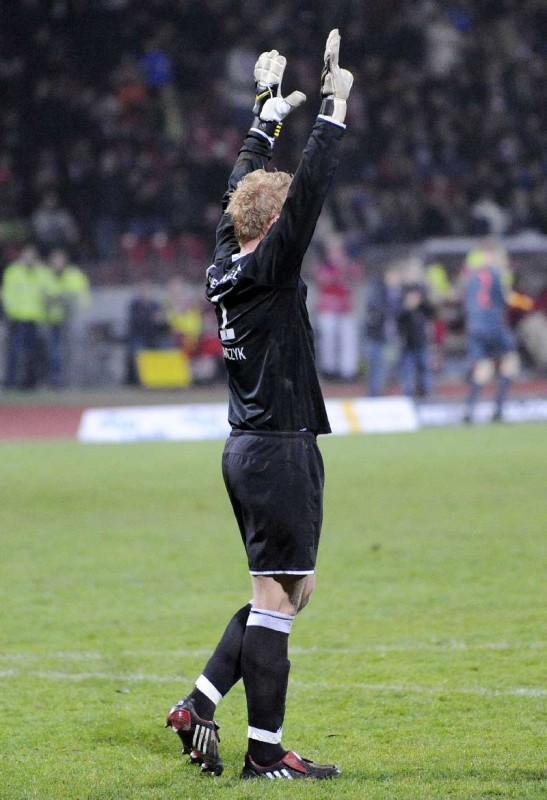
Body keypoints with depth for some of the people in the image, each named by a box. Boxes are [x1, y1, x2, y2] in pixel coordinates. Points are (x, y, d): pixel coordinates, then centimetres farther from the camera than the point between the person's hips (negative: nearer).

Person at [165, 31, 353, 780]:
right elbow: (309, 189, -19)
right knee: (278, 596, -5)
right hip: (278, 451, -10)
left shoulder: (227, 264, 9)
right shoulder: (268, 269, -13)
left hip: (250, 449, 10)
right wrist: (332, 105, -17)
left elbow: (244, 183, 22)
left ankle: (200, 704, 12)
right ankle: (265, 752, -3)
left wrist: (270, 108, 29)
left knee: (286, 594, 16)